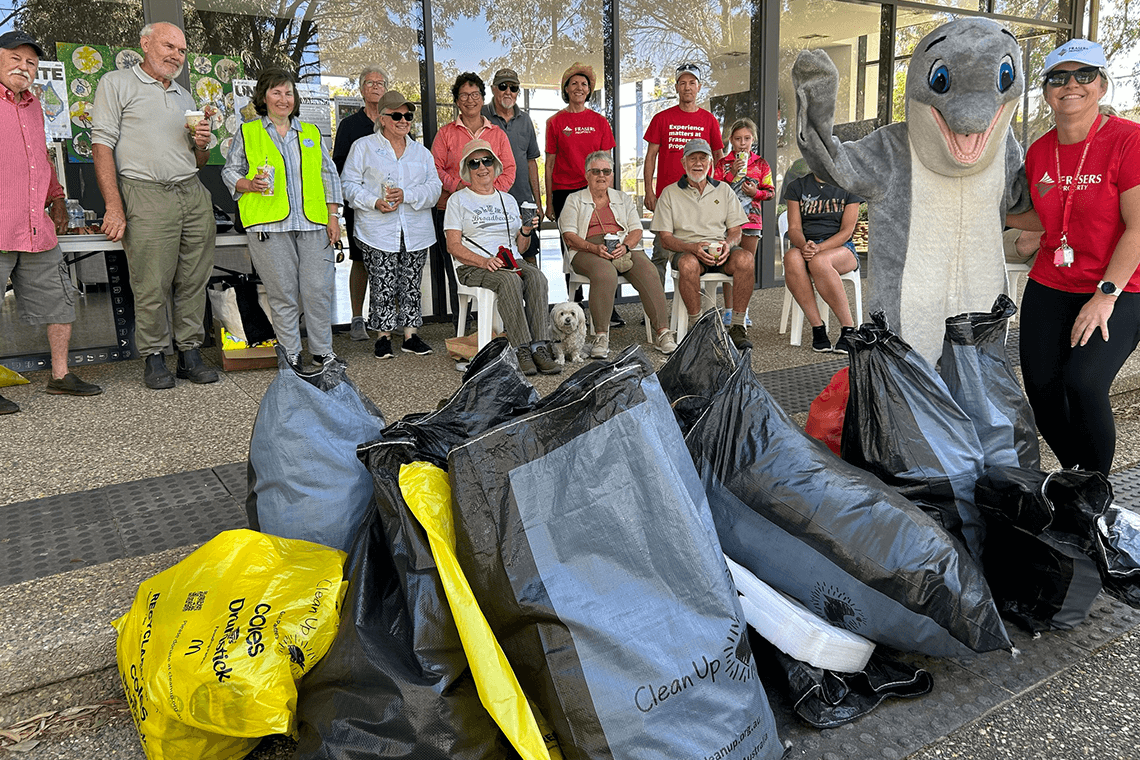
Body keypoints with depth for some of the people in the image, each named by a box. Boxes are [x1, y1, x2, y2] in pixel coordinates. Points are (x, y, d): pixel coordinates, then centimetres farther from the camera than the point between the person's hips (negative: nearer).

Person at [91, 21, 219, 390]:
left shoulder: (185, 97, 24)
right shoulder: (116, 83, 7)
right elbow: (102, 144, -3)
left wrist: (201, 145, 2)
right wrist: (114, 205, -14)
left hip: (194, 194, 5)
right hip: (147, 194, -5)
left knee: (193, 282, 3)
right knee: (151, 286, -6)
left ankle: (190, 353, 11)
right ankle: (154, 358, 5)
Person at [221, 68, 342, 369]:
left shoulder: (311, 132, 18)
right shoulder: (247, 133, 11)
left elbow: (328, 174, 17)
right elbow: (230, 171, 13)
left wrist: (333, 216, 9)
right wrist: (249, 184, -10)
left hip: (313, 224, 2)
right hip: (269, 226, -2)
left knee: (319, 290, -3)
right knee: (283, 294, 0)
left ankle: (323, 351, 11)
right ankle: (290, 355, 11)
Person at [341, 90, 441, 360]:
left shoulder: (421, 152, 16)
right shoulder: (363, 147, 7)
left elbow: (434, 186, 5)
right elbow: (350, 184, 1)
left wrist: (407, 195, -13)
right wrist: (375, 203, -16)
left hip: (416, 233, 3)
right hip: (379, 232, -3)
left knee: (411, 284, 6)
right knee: (383, 286, -4)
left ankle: (411, 334, 15)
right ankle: (383, 336, 8)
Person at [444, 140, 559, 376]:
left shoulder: (508, 200, 23)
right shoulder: (458, 200, 10)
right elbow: (454, 246, -2)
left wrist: (525, 232, -2)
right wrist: (484, 261, -18)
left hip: (511, 262, 4)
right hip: (472, 267, -4)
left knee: (536, 277, -29)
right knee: (509, 280, -36)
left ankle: (540, 347, -35)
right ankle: (521, 351, -37)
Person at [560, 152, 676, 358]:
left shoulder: (623, 199, 25)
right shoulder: (574, 200, 16)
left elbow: (636, 230, 13)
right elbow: (569, 236, 4)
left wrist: (625, 246, -11)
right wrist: (595, 248, -14)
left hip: (625, 248, 3)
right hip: (588, 250, -3)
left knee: (649, 273, -29)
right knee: (605, 273, -38)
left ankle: (663, 333, -34)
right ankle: (601, 336, -35)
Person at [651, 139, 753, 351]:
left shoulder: (724, 190, 17)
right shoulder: (670, 193, 9)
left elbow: (735, 231, 12)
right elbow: (665, 239, 1)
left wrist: (728, 244, -13)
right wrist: (693, 248, -19)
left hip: (720, 251, 2)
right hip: (685, 250, -2)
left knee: (745, 259, -31)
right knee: (688, 263, -39)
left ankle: (737, 326, -23)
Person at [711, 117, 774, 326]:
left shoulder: (760, 164, 9)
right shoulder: (723, 163, 5)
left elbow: (771, 191, 9)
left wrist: (756, 193, -11)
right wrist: (732, 172, -13)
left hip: (751, 218, 2)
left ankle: (743, 311, 14)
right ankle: (729, 311, 1)